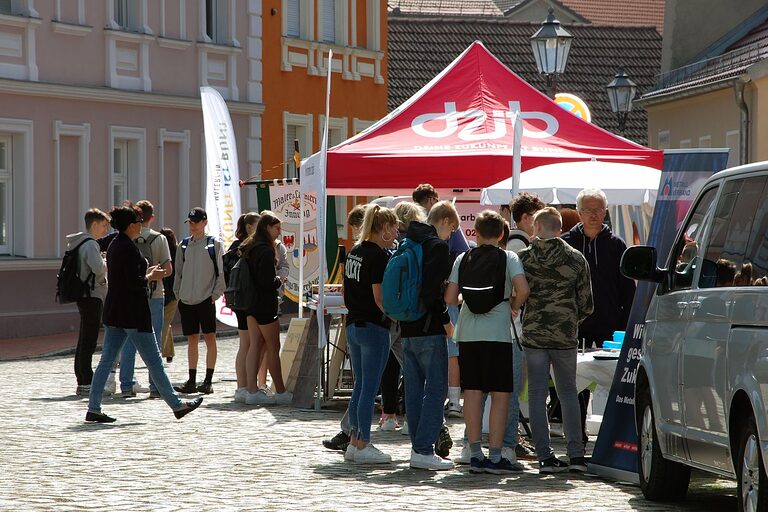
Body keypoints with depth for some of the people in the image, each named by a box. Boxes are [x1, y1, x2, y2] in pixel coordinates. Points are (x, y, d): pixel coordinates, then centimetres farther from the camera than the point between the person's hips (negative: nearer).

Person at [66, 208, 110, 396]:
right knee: (89, 341, -9)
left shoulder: (79, 243, 16)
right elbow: (98, 268, -26)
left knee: (84, 341, 12)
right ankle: (86, 384, -10)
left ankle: (82, 382, 16)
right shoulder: (90, 245, -14)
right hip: (92, 296, -10)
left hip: (84, 296, 10)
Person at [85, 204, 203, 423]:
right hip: (133, 314, -9)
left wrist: (145, 274, 14)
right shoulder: (129, 248, -17)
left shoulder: (114, 246, 12)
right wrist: (151, 277, -5)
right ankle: (176, 405, 8)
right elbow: (134, 283, -22)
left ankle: (93, 408, 2)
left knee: (106, 360, 6)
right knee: (154, 361, 0)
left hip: (114, 312, 9)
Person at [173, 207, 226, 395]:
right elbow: (178, 272, 16)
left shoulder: (214, 244, 0)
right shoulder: (184, 245, 11)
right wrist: (178, 293, 7)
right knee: (191, 340, 8)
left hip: (206, 299, -4)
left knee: (209, 338, -2)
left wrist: (216, 293, -8)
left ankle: (208, 381, 0)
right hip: (186, 300, 4)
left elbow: (220, 272, -1)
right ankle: (191, 381, 11)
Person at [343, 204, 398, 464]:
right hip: (374, 326, -9)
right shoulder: (379, 255, -15)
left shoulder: (354, 252, 11)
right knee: (370, 388, -3)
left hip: (353, 324, 9)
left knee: (360, 385, 14)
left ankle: (354, 442, 17)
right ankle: (363, 445, -1)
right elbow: (380, 298, -19)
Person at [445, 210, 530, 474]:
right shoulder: (508, 258, -2)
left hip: (467, 333, 3)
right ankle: (495, 456, -3)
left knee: (472, 392, 6)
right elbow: (522, 289, -17)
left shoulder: (462, 259, 6)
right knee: (500, 394, 1)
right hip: (498, 332, -3)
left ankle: (475, 454, 6)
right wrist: (514, 306, 3)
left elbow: (449, 298, 2)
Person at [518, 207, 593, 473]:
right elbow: (586, 304, 3)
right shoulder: (576, 259, 0)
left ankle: (545, 456, 0)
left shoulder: (523, 258, -2)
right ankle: (576, 454, 5)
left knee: (537, 394, 4)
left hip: (533, 334, -1)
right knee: (568, 392, 12)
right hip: (565, 336, 1)